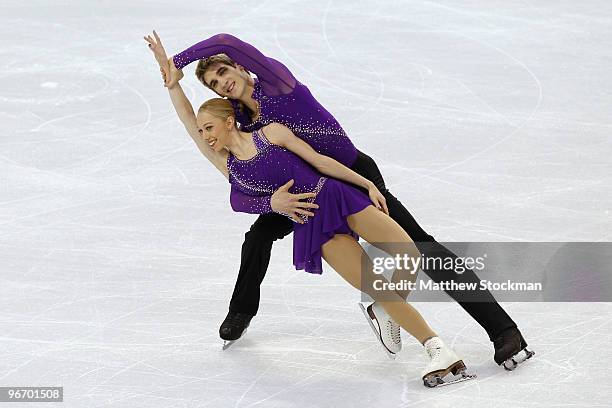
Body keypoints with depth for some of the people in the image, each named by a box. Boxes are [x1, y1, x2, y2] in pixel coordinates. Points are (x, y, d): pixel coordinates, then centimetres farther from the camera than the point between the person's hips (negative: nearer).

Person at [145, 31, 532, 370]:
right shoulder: (241, 133, -2)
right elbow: (238, 199, -10)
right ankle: (242, 311, 30)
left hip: (356, 176, -6)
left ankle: (503, 329, -20)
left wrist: (178, 62, -20)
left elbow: (226, 42, -33)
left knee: (421, 248, -16)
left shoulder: (273, 79, -18)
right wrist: (272, 202, -31)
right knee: (259, 235, -1)